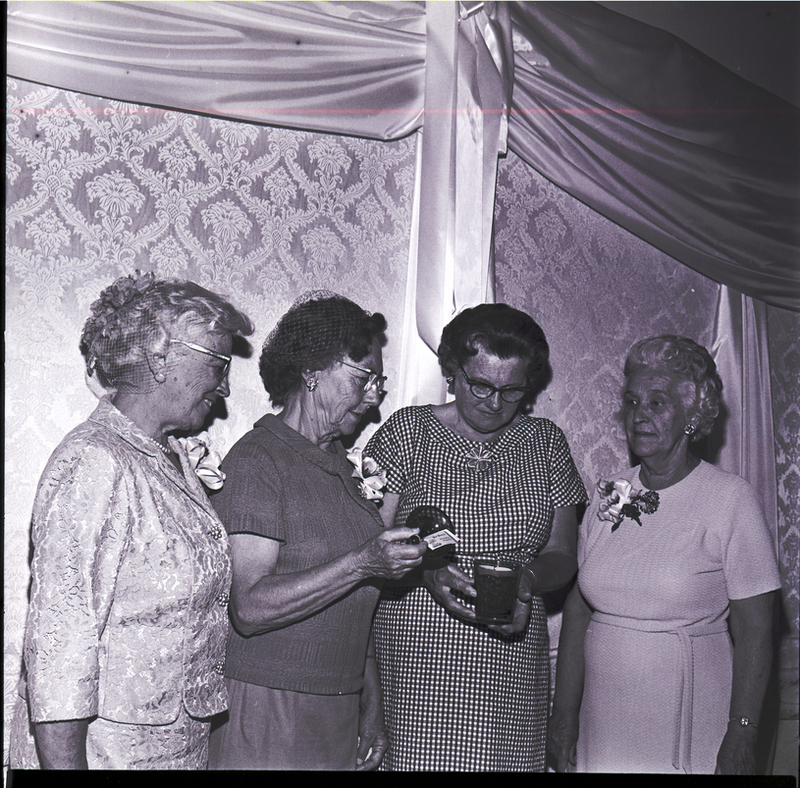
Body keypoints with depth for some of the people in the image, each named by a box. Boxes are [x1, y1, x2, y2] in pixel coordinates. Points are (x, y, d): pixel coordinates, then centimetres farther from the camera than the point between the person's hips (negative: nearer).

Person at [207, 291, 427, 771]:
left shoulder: (343, 466, 12)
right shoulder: (257, 462, -13)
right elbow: (249, 608, -22)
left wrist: (372, 713, 13)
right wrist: (361, 565, -27)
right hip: (267, 718, -7)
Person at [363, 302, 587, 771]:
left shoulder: (545, 442, 10)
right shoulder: (406, 431, 2)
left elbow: (562, 556, 11)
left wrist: (528, 578, -10)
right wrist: (426, 571, -19)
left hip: (512, 666, 3)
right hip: (416, 658, -2)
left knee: (509, 761, -3)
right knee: (418, 760, -9)